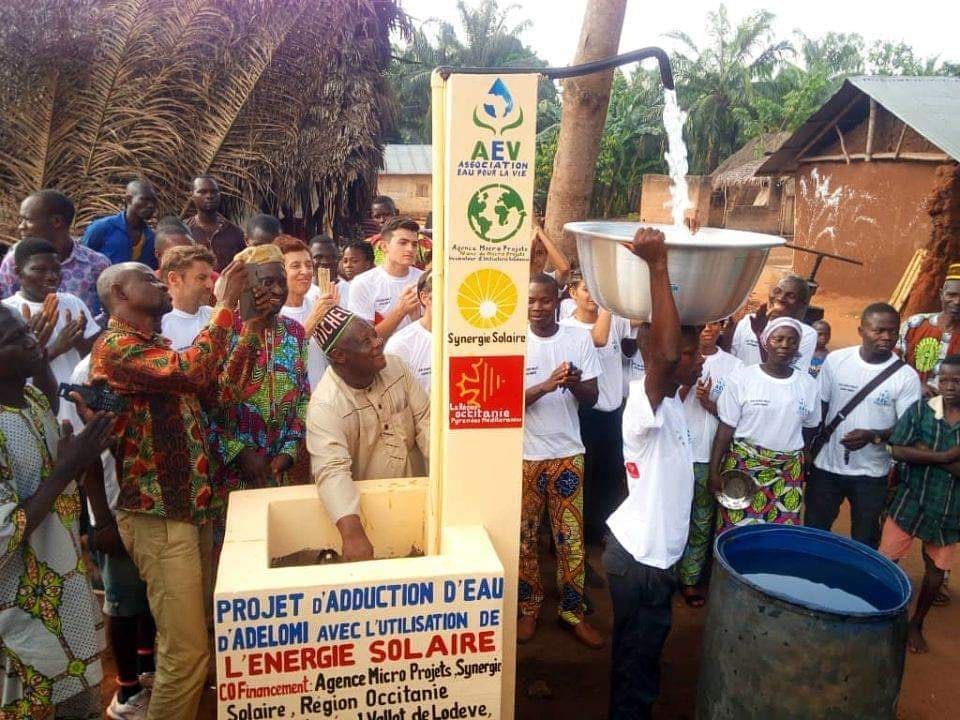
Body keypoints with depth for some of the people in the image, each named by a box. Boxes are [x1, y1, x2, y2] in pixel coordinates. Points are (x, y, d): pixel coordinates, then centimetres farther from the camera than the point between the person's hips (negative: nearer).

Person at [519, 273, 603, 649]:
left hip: (568, 453, 1)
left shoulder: (580, 338, -1)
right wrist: (547, 384, -28)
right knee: (525, 536, 9)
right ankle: (529, 608, 26)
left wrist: (575, 384, -23)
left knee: (571, 537, 8)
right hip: (524, 455, -1)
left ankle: (572, 611, 23)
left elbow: (592, 398, 0)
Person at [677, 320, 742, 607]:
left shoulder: (733, 366, 2)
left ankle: (690, 579, 24)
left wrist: (709, 403, -15)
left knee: (702, 522, 11)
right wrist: (687, 381, -17)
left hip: (709, 457, 2)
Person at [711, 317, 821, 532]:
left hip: (788, 472, 3)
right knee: (734, 532, 0)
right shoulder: (743, 377, -6)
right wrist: (714, 471, -6)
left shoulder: (808, 384, 3)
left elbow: (809, 430, 13)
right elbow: (725, 429, -4)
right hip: (743, 466, -2)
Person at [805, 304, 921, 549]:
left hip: (871, 473, -1)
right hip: (826, 466, 2)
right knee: (813, 532, 15)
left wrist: (872, 436, -26)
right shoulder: (836, 360, -6)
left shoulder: (907, 377, -11)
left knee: (865, 542, 12)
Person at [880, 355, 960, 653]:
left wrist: (926, 454, -22)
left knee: (936, 567, 14)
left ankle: (916, 624, 34)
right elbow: (898, 450, -14)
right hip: (910, 500, -1)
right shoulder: (920, 409, -7)